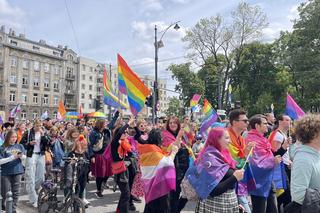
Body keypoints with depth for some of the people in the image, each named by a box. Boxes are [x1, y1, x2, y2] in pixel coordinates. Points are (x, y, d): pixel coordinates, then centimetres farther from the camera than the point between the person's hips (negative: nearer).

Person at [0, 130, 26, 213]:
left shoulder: (19, 146, 2)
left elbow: (24, 157, 6)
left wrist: (21, 156, -15)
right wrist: (12, 157, -19)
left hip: (17, 172, 2)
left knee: (16, 192, 7)